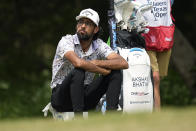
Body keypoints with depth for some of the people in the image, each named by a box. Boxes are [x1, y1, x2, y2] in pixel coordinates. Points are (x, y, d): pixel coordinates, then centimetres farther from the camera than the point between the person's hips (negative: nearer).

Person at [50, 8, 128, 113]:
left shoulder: (98, 45, -2)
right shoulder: (66, 41, -15)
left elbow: (123, 63, -15)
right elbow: (78, 62, -36)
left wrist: (97, 62, -25)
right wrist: (104, 71, -23)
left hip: (84, 97, 5)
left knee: (115, 72, -11)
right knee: (78, 71, -34)